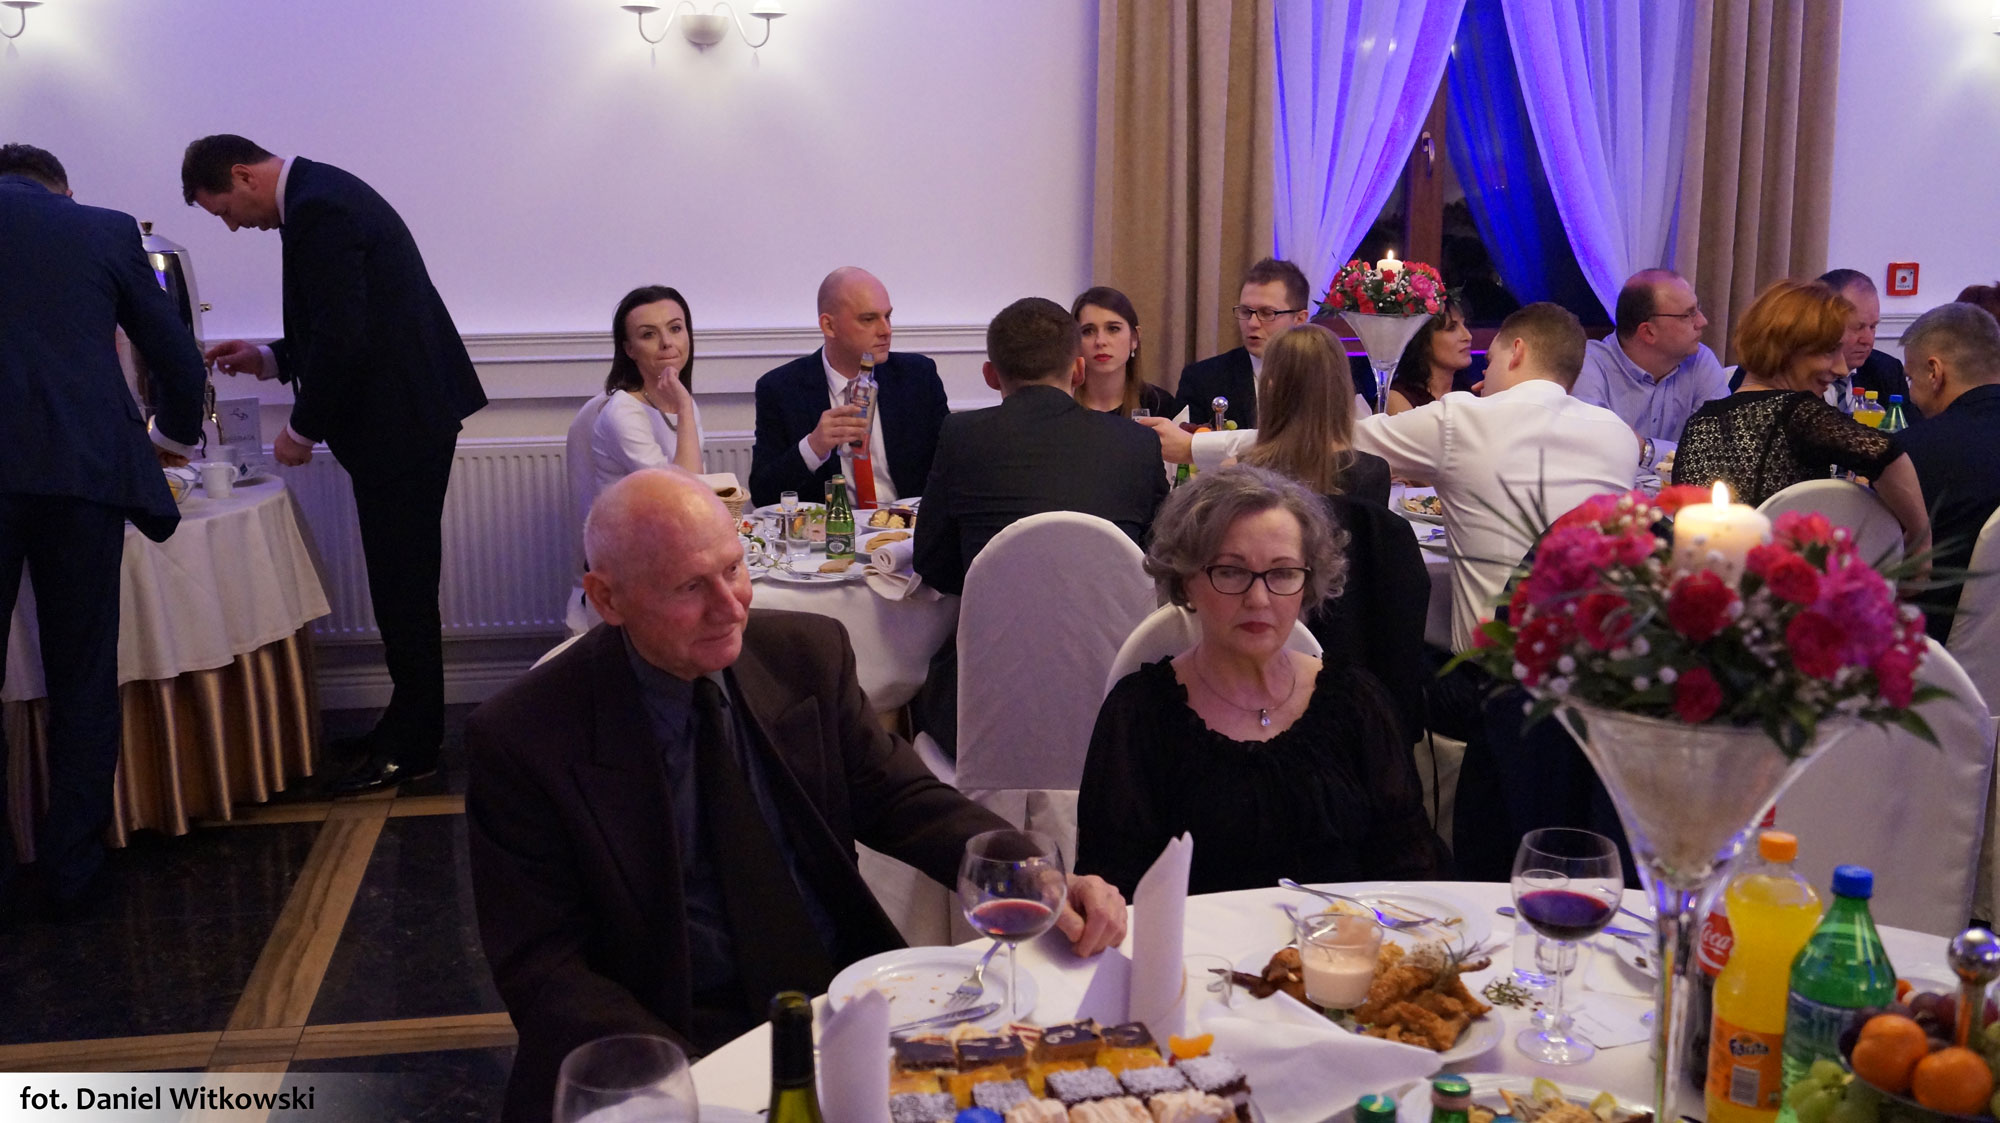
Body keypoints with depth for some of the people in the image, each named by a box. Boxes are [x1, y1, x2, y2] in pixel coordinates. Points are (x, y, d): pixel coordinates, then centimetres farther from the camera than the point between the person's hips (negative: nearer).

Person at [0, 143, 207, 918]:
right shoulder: (108, 231, 13)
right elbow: (179, 363, 17)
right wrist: (171, 440, 36)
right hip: (83, 469, 1)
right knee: (83, 680, 10)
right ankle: (71, 874, 15)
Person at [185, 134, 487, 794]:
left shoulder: (317, 211, -17)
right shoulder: (323, 194, 17)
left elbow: (343, 338, -22)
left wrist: (303, 428, -11)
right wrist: (270, 360, 16)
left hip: (400, 423, -11)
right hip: (412, 415, 11)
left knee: (403, 587, -3)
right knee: (404, 583, 15)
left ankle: (412, 748, 6)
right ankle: (410, 726, 25)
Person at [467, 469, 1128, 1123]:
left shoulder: (810, 653, 0)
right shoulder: (521, 741, -11)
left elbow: (899, 799, 7)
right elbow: (543, 970, -10)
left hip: (844, 998, 3)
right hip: (680, 1035, -3)